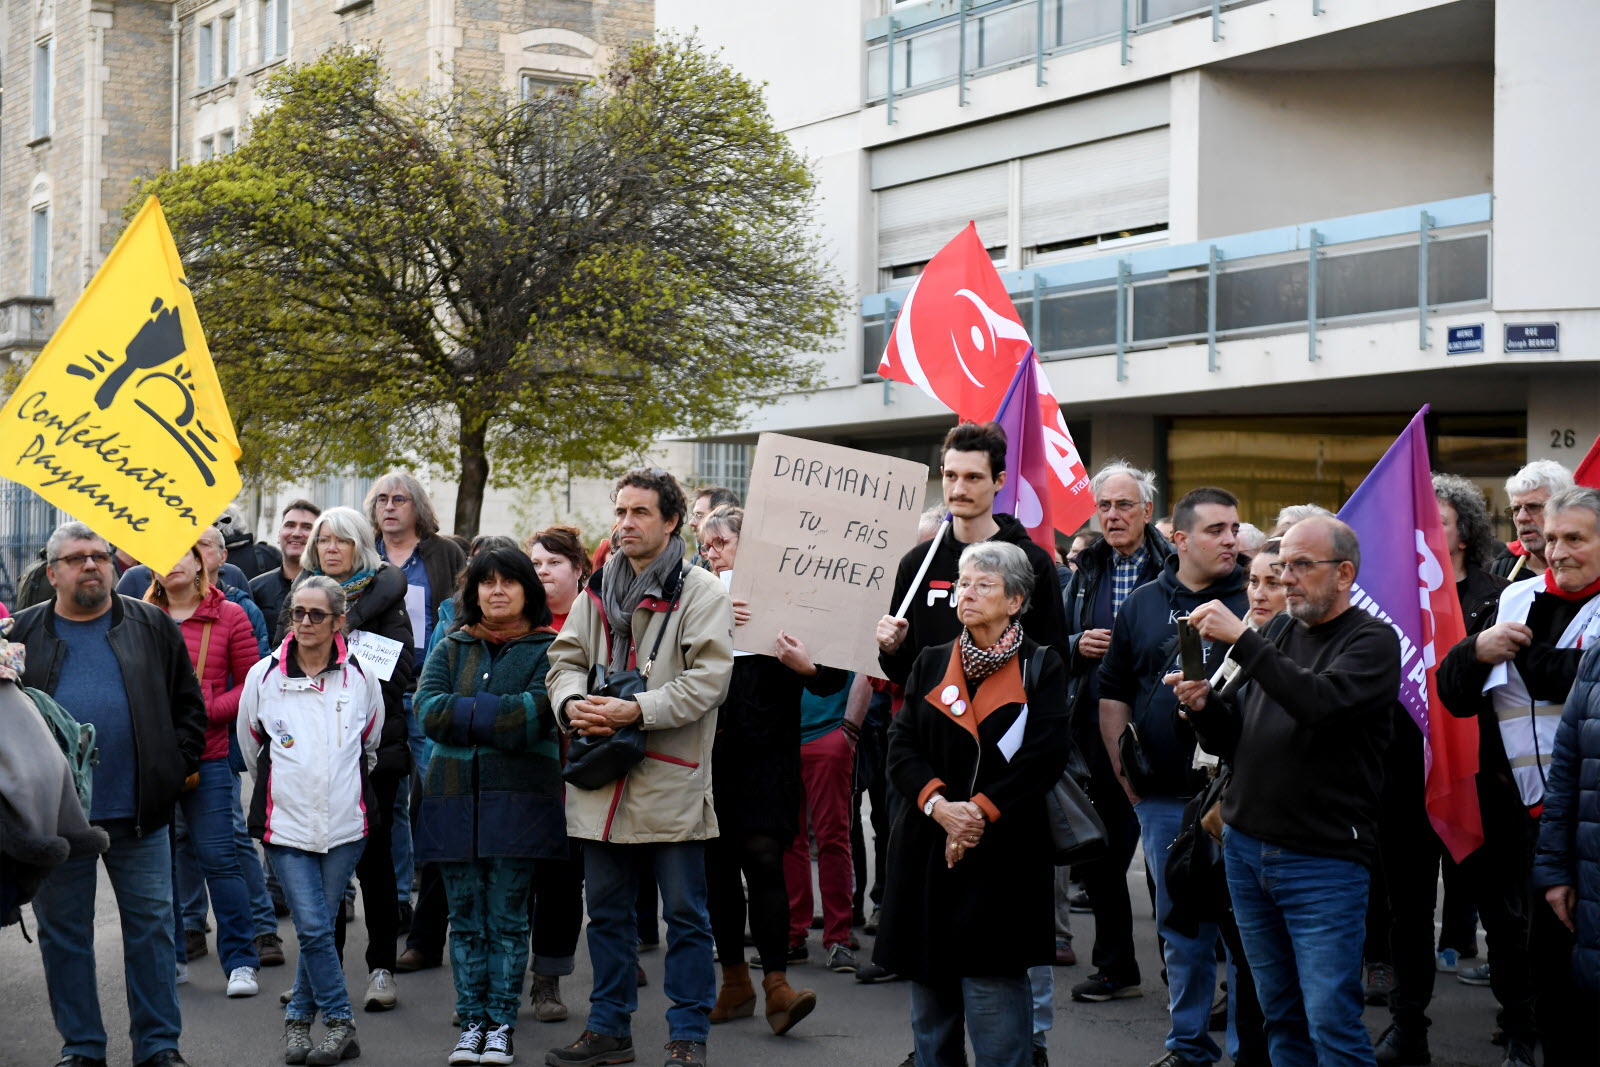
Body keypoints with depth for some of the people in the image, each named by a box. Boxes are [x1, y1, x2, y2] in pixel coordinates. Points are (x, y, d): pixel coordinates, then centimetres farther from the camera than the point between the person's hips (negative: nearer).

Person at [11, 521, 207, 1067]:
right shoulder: (22, 633, 5)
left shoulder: (152, 626, 6)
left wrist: (177, 768, -1)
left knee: (151, 926, 4)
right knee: (63, 933, 8)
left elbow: (188, 704, 8)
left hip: (139, 814, 0)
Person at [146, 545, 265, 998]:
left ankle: (241, 961, 4)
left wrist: (203, 712, -11)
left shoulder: (229, 616, 2)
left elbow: (250, 686, 1)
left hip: (207, 758, -2)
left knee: (219, 857, -4)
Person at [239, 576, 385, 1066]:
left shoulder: (361, 677, 2)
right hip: (286, 820, -1)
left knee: (317, 926, 6)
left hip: (344, 822, 1)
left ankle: (299, 1016, 21)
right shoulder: (263, 676, 0)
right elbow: (251, 745, 16)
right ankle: (340, 1024, 4)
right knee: (313, 927, -7)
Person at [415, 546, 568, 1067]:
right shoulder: (450, 649, 14)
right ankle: (472, 1023, 14)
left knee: (508, 919, 0)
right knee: (466, 919, 6)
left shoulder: (547, 649, 2)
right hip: (454, 795, 3)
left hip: (518, 800, -3)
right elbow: (428, 710, -2)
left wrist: (463, 712, -9)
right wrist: (498, 712, -10)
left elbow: (532, 715, -13)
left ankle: (502, 1025, 8)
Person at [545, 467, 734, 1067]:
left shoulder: (702, 594, -5)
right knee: (607, 910, 14)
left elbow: (709, 678, -13)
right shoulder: (597, 591, 13)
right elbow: (565, 658, 13)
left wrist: (636, 711, -21)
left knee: (685, 914, 1)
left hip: (671, 778, -5)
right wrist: (571, 702, -9)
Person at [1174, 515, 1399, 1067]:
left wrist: (1241, 639, -24)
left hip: (1323, 861, -6)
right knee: (1281, 1016, 11)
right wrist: (1204, 705, -6)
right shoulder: (1279, 638, 14)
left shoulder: (1372, 641, -5)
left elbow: (1320, 701, -25)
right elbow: (1230, 741, 14)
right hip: (1246, 848, 6)